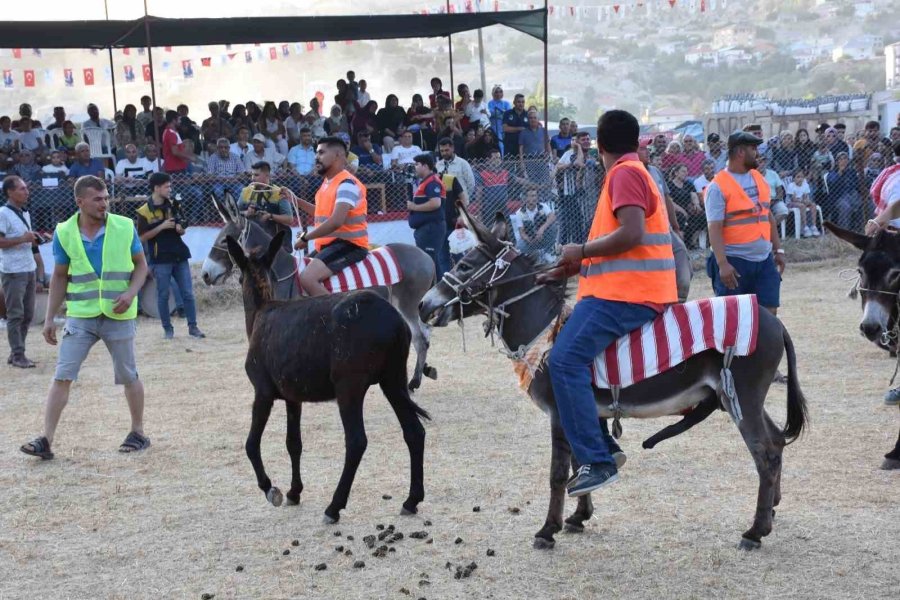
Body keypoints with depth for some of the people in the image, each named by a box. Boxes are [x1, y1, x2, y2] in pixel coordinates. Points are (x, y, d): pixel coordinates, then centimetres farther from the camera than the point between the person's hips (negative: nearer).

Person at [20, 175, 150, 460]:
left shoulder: (124, 228, -6)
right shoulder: (65, 233, -3)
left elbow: (141, 265, 5)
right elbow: (59, 277, 7)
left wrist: (131, 293, -13)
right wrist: (49, 318, 5)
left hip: (118, 316, -1)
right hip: (80, 315, 1)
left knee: (128, 376, 10)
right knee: (62, 375, -6)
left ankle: (138, 433, 26)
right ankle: (46, 439, -6)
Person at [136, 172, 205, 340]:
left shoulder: (172, 206, 9)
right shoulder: (144, 212, -7)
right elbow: (142, 238, -9)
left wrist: (180, 229, -8)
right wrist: (162, 227, -17)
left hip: (179, 256, 5)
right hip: (161, 259, -4)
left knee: (188, 293, 3)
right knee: (163, 295, 3)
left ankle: (193, 327, 8)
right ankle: (167, 328, 12)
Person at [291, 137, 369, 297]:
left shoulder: (347, 183, -16)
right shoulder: (327, 182, 15)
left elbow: (336, 221, -28)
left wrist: (306, 238, -20)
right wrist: (295, 200, 24)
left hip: (348, 244, -11)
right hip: (329, 244, 11)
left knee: (307, 278, -30)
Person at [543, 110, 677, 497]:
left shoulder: (625, 174, -8)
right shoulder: (633, 173, 23)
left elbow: (631, 234, -21)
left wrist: (582, 252, -9)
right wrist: (576, 266, 17)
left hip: (624, 294, -11)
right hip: (621, 288, 11)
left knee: (565, 360, -23)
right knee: (575, 358, 21)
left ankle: (597, 460, -26)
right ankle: (602, 446, 22)